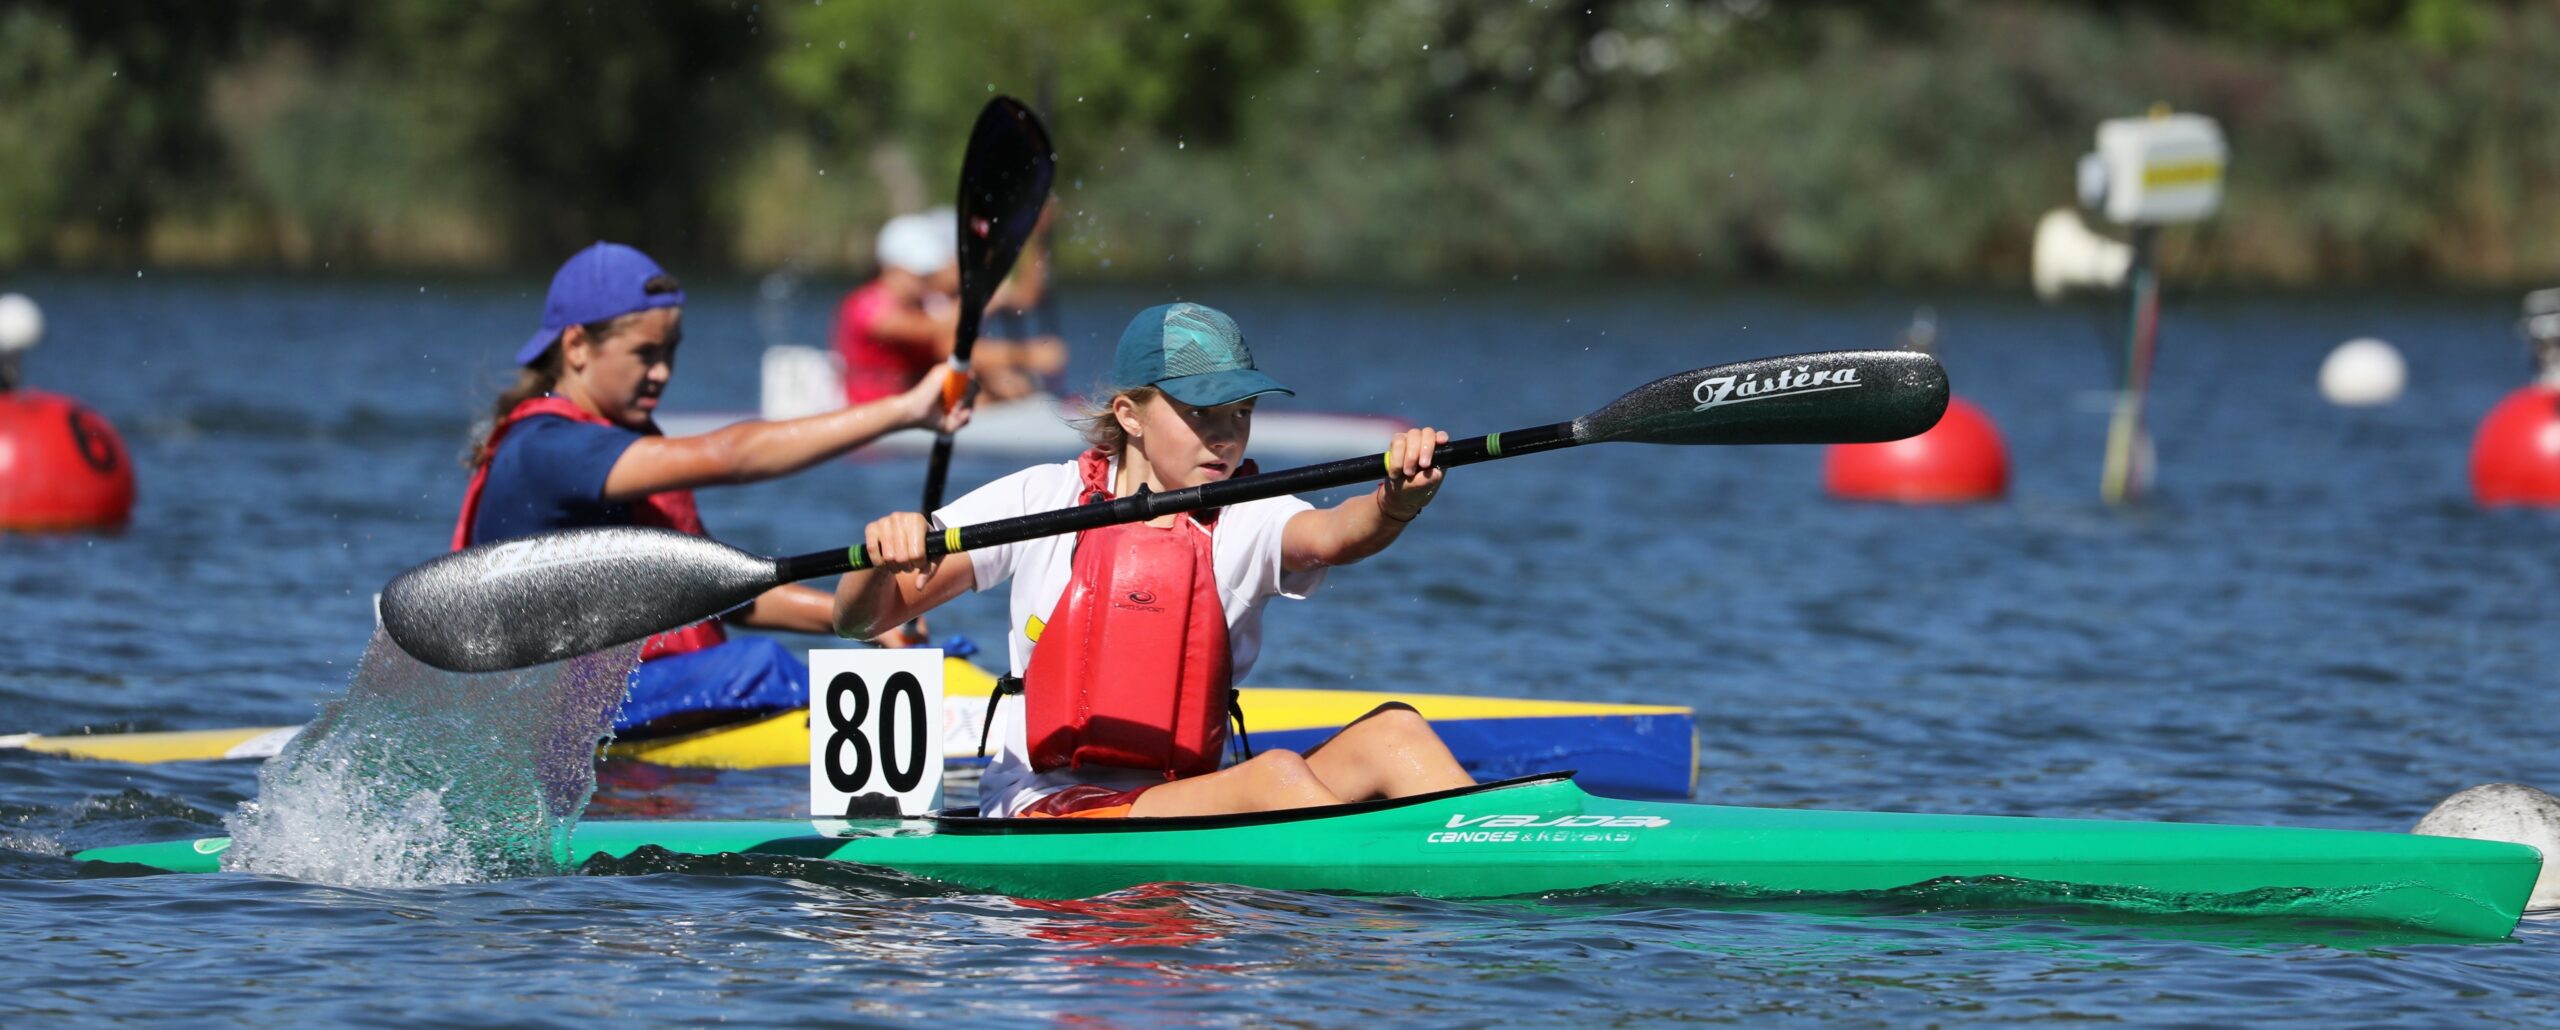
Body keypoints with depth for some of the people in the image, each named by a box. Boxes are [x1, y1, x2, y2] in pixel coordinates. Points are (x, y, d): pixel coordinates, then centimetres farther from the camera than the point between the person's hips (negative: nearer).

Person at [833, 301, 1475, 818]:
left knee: (1392, 733, -20)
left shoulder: (1249, 521, 7)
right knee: (1276, 775, -30)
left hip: (1184, 809, 4)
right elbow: (859, 619, 2)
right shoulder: (1042, 499, 4)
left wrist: (1397, 505, -41)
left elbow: (1332, 536, -18)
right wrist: (885, 557, -22)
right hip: (1042, 815, -3)